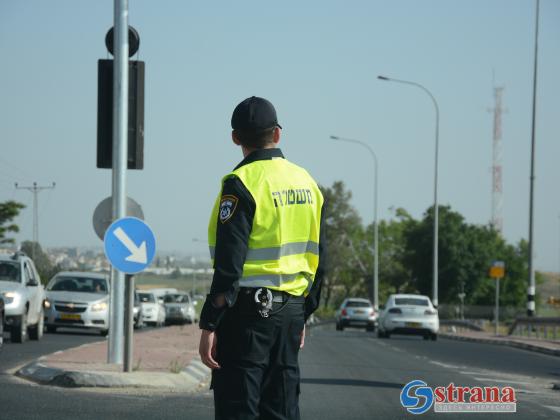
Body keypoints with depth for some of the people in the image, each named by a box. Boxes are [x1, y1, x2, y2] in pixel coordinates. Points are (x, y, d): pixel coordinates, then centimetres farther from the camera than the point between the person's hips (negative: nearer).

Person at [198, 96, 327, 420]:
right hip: (291, 311, 7)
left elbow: (229, 265, -17)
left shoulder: (242, 183, -11)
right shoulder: (307, 183, 11)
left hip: (248, 311, -7)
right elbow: (319, 260, 15)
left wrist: (209, 325, -14)